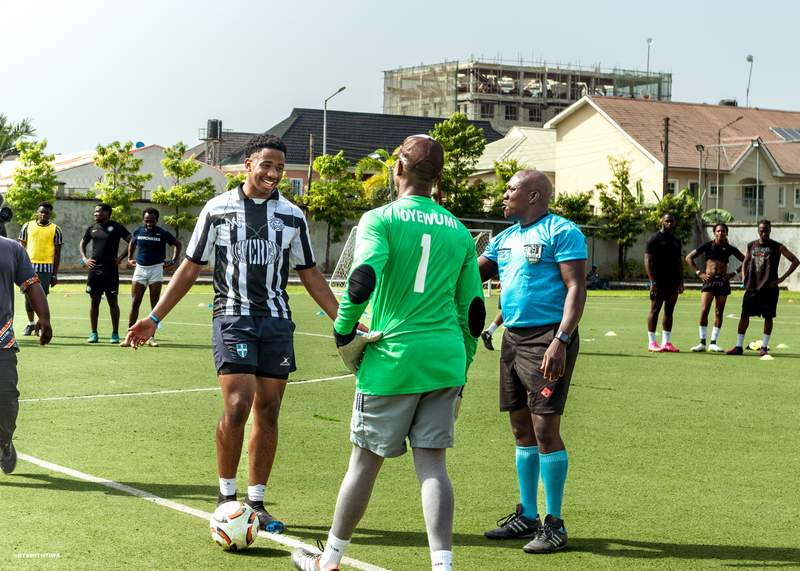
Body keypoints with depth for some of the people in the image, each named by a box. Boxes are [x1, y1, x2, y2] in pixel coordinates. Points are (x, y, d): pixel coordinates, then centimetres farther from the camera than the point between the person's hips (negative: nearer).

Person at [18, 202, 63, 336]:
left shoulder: (55, 230, 3)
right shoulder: (27, 226, 8)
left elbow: (57, 253, 4)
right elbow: (22, 247, 12)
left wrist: (55, 274, 0)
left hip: (46, 267, -2)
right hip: (29, 266, 2)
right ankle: (30, 323, 20)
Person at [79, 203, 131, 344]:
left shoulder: (116, 227, -3)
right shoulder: (92, 228, 11)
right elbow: (82, 244, 26)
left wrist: (121, 257, -9)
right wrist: (84, 258, 11)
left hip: (111, 269, -4)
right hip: (94, 269, 4)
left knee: (112, 302, 0)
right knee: (94, 301, 5)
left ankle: (115, 334, 6)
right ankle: (93, 334, 11)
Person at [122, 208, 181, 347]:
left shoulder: (162, 234, -5)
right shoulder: (138, 231, 3)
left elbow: (178, 244, 7)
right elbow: (132, 243, 24)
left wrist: (174, 261, -1)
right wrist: (129, 258, 16)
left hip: (156, 269, -2)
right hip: (140, 268, 2)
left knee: (155, 304, 1)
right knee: (134, 303, -3)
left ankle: (151, 337, 8)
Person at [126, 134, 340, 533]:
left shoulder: (292, 216, 8)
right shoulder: (218, 209, 1)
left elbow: (309, 275, 15)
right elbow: (190, 268, 5)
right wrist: (154, 318, -1)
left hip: (277, 321, 3)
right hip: (233, 317, -3)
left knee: (268, 412, 3)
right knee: (237, 406, -16)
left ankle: (256, 502, 12)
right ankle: (226, 494, 1)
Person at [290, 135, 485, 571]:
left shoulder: (381, 219, -4)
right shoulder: (459, 231, 10)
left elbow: (363, 278, -21)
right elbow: (473, 311, 12)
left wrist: (344, 330, -6)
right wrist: (460, 373, 19)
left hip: (393, 358, -3)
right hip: (445, 360, 4)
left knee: (366, 461, 9)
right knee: (431, 463, 4)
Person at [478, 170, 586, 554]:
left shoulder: (561, 232, -8)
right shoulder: (506, 238, 17)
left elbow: (576, 289, -14)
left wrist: (560, 341, -23)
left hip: (547, 339, -8)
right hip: (512, 338, 8)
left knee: (545, 429, -9)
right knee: (522, 431, 12)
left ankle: (553, 524, -1)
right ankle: (527, 516, 22)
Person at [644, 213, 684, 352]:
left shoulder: (676, 241, 17)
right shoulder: (655, 239, -4)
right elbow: (648, 260, -9)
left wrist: (681, 282, 12)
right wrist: (652, 282, -16)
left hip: (673, 283, 7)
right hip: (659, 282, -7)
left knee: (669, 311, 7)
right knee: (655, 310, -4)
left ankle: (666, 342, 11)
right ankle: (651, 343, -1)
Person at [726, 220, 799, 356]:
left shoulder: (777, 247, -1)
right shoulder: (751, 246, 10)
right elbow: (745, 262, 26)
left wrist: (782, 278, -8)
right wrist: (744, 277, 10)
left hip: (769, 288, -3)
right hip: (752, 287, 3)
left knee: (768, 317, 1)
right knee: (744, 315, 0)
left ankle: (764, 347, 10)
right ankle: (739, 346, 6)